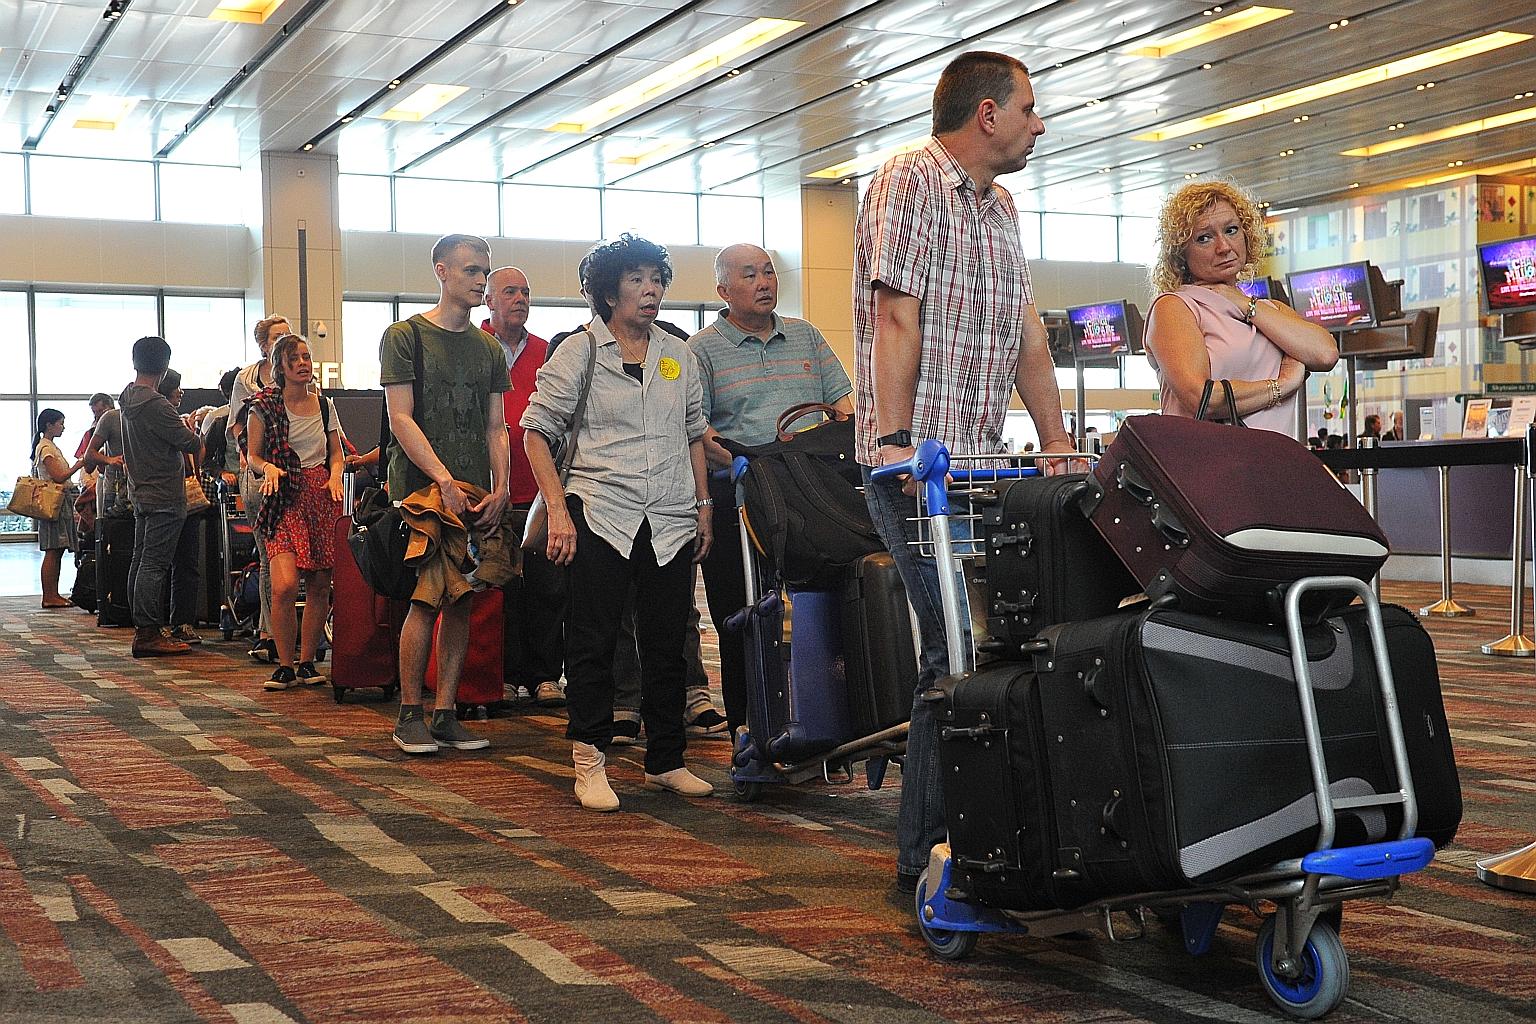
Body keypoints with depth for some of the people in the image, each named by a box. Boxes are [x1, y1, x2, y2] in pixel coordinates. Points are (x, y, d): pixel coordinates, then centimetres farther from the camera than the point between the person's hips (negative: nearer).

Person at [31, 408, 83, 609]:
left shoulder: (51, 446, 20)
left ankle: (54, 595, 10)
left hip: (62, 502, 10)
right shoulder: (45, 448, -11)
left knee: (58, 551, 8)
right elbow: (58, 477, -19)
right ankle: (48, 597, -8)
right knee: (52, 551, -9)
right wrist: (78, 465, -13)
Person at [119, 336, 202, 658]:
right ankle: (148, 634, -8)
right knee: (154, 564, -9)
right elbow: (190, 443, -17)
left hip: (141, 493, 9)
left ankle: (144, 629, 17)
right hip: (164, 496, -9)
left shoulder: (128, 398, 10)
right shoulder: (156, 404, -19)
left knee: (141, 561, 11)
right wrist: (194, 432, 7)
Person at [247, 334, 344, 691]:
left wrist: (335, 474, -1)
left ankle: (307, 662, 16)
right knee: (284, 585, -17)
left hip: (323, 496, 4)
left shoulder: (324, 405, 12)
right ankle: (285, 666, -3)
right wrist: (268, 468, -17)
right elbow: (253, 456, 4)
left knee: (320, 585, 3)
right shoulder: (264, 405, 1)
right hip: (285, 499, -4)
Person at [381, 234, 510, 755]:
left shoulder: (488, 349, 16)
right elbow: (400, 419, -7)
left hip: (475, 496, 5)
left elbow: (495, 427, 15)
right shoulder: (405, 336, 0)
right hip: (421, 489, -5)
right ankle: (409, 715, 2)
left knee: (460, 600, 4)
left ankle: (445, 714, 9)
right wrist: (445, 481, -15)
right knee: (427, 599, -7)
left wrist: (500, 487, -1)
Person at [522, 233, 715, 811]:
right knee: (593, 642, -2)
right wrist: (558, 510, -8)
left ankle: (666, 762, 18)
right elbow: (536, 431, 0)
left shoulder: (678, 356, 14)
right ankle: (589, 762, 7)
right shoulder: (578, 353, 1)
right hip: (600, 515, -4)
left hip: (671, 520, 4)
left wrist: (703, 508, 13)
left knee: (667, 643, 8)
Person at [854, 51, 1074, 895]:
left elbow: (1026, 330, 18)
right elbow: (896, 317, -15)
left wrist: (1057, 445, 11)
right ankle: (926, 856, -3)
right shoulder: (910, 181, -5)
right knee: (960, 650, -12)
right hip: (918, 461, -9)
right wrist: (897, 442, -22)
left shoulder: (999, 207, 22)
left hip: (981, 462, 9)